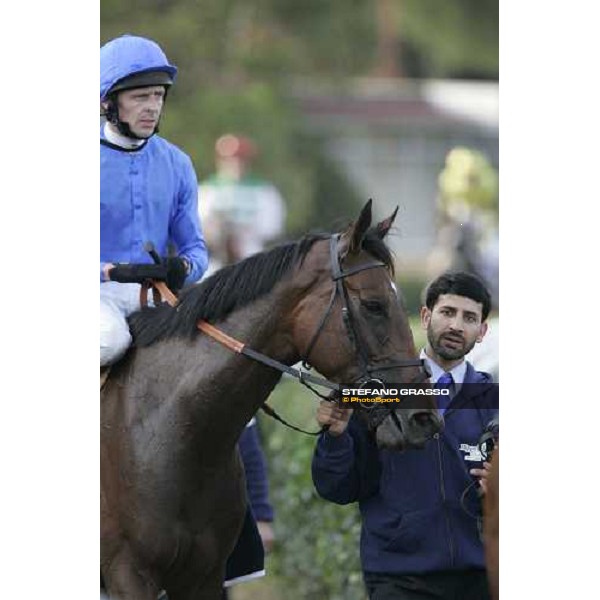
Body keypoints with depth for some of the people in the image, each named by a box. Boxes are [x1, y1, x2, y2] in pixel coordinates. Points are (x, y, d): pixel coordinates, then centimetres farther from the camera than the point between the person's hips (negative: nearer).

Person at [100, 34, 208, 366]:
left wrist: (183, 267, -12)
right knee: (110, 339, -37)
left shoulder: (177, 164, 10)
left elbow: (194, 246, 14)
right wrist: (114, 272, -23)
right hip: (100, 290, -5)